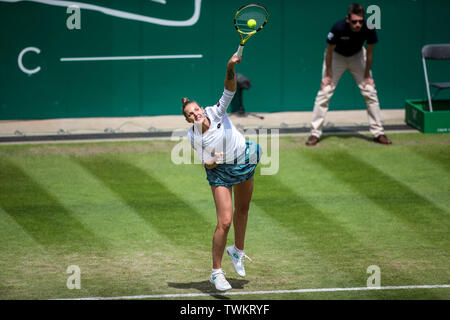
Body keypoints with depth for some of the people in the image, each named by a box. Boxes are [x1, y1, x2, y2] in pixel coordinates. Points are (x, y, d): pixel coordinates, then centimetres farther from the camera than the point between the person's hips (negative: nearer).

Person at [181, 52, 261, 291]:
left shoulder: (216, 112, -19)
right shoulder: (193, 137, -18)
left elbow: (229, 91, -32)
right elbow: (206, 163, -8)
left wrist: (231, 68, -48)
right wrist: (212, 162, -31)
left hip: (244, 161, 3)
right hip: (220, 172, -3)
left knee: (242, 210, 20)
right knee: (225, 221, -13)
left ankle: (238, 251, 45)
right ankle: (216, 272, -4)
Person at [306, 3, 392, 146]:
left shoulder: (369, 29, -30)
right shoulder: (338, 28, -36)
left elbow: (369, 52, -12)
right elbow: (329, 52, -20)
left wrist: (367, 75, -7)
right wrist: (328, 75, -15)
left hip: (357, 56, 2)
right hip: (337, 56, -2)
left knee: (370, 92, -3)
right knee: (324, 92, -9)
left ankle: (378, 133, 6)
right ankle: (315, 133, -2)